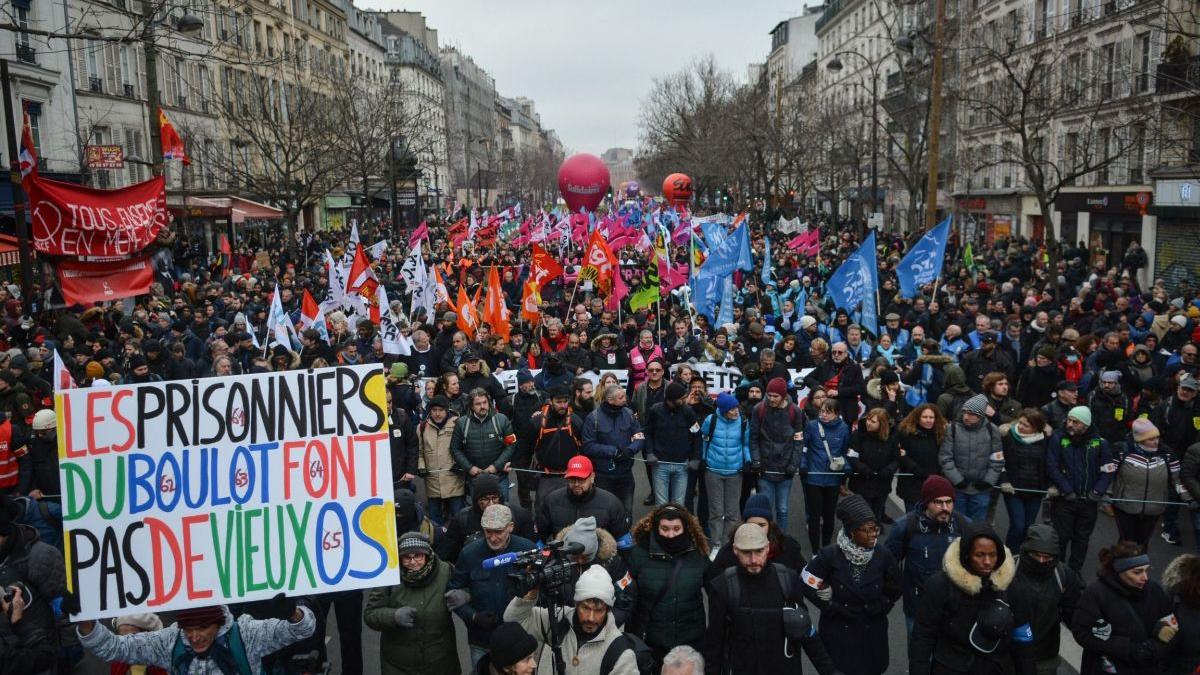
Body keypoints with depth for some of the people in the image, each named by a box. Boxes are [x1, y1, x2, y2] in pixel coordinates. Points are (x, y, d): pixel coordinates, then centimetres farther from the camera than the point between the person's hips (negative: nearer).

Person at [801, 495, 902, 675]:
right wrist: (830, 606, -9)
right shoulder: (830, 555, -15)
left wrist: (882, 606, 0)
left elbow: (895, 590, 11)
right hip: (837, 633, -2)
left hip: (872, 633, 2)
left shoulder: (883, 555, -7)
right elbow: (807, 584, -5)